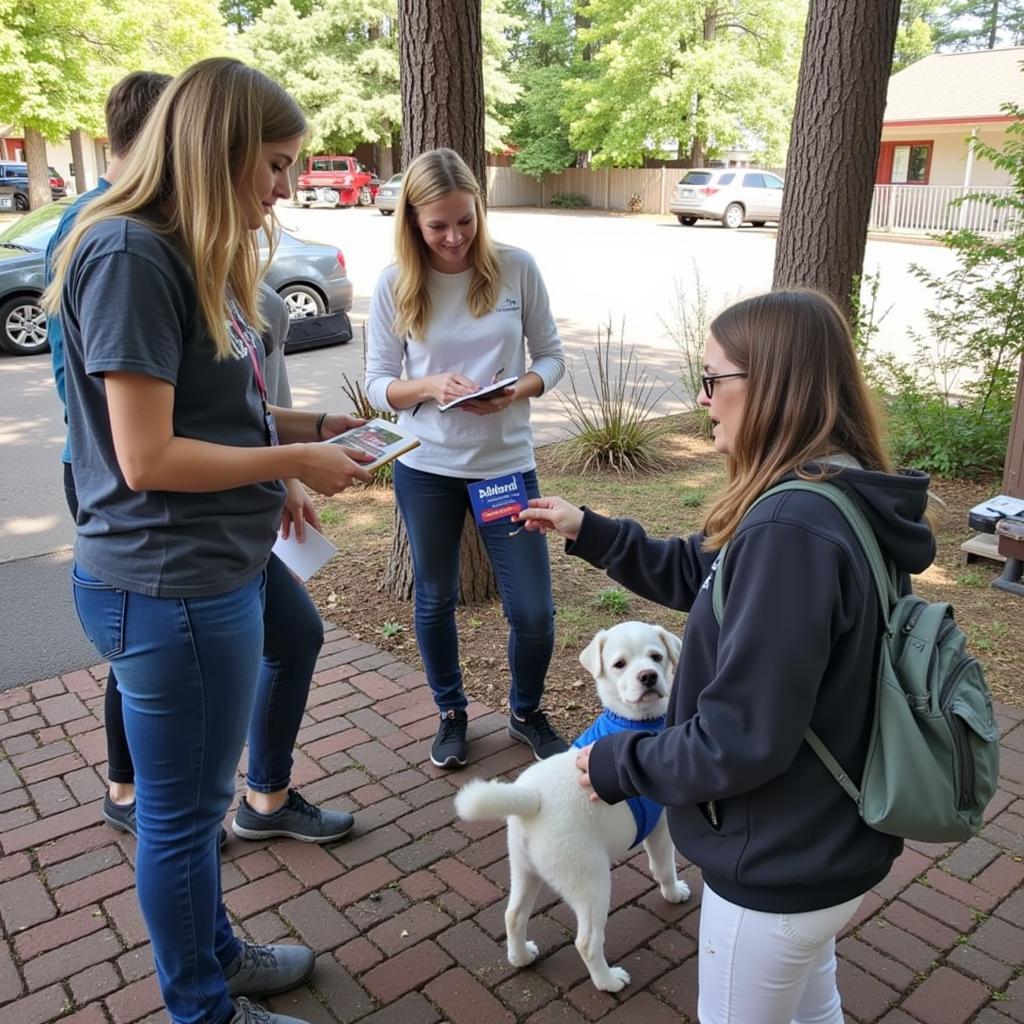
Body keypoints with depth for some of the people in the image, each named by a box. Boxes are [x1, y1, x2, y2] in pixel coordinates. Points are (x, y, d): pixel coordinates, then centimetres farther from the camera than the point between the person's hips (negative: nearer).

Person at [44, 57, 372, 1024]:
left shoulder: (195, 255, 11)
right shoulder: (129, 254, -19)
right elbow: (148, 458, -22)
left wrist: (315, 427, 5)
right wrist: (295, 461, -13)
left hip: (212, 572, 9)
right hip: (168, 586, -9)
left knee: (196, 797, 24)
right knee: (182, 811, 10)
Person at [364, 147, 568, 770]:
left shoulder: (516, 268, -6)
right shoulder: (394, 285, -5)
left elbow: (551, 355, 1)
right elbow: (378, 384, -2)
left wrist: (518, 389, -20)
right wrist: (429, 386, -22)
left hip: (507, 462, 0)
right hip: (426, 467, 1)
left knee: (534, 611, 3)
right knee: (436, 600, 14)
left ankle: (527, 713, 31)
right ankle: (452, 713, 38)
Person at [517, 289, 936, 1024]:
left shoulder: (792, 530, -33)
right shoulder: (835, 499, 0)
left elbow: (739, 739, -31)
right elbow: (701, 575, 12)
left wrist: (617, 766, -15)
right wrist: (588, 531, 6)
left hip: (781, 866, -8)